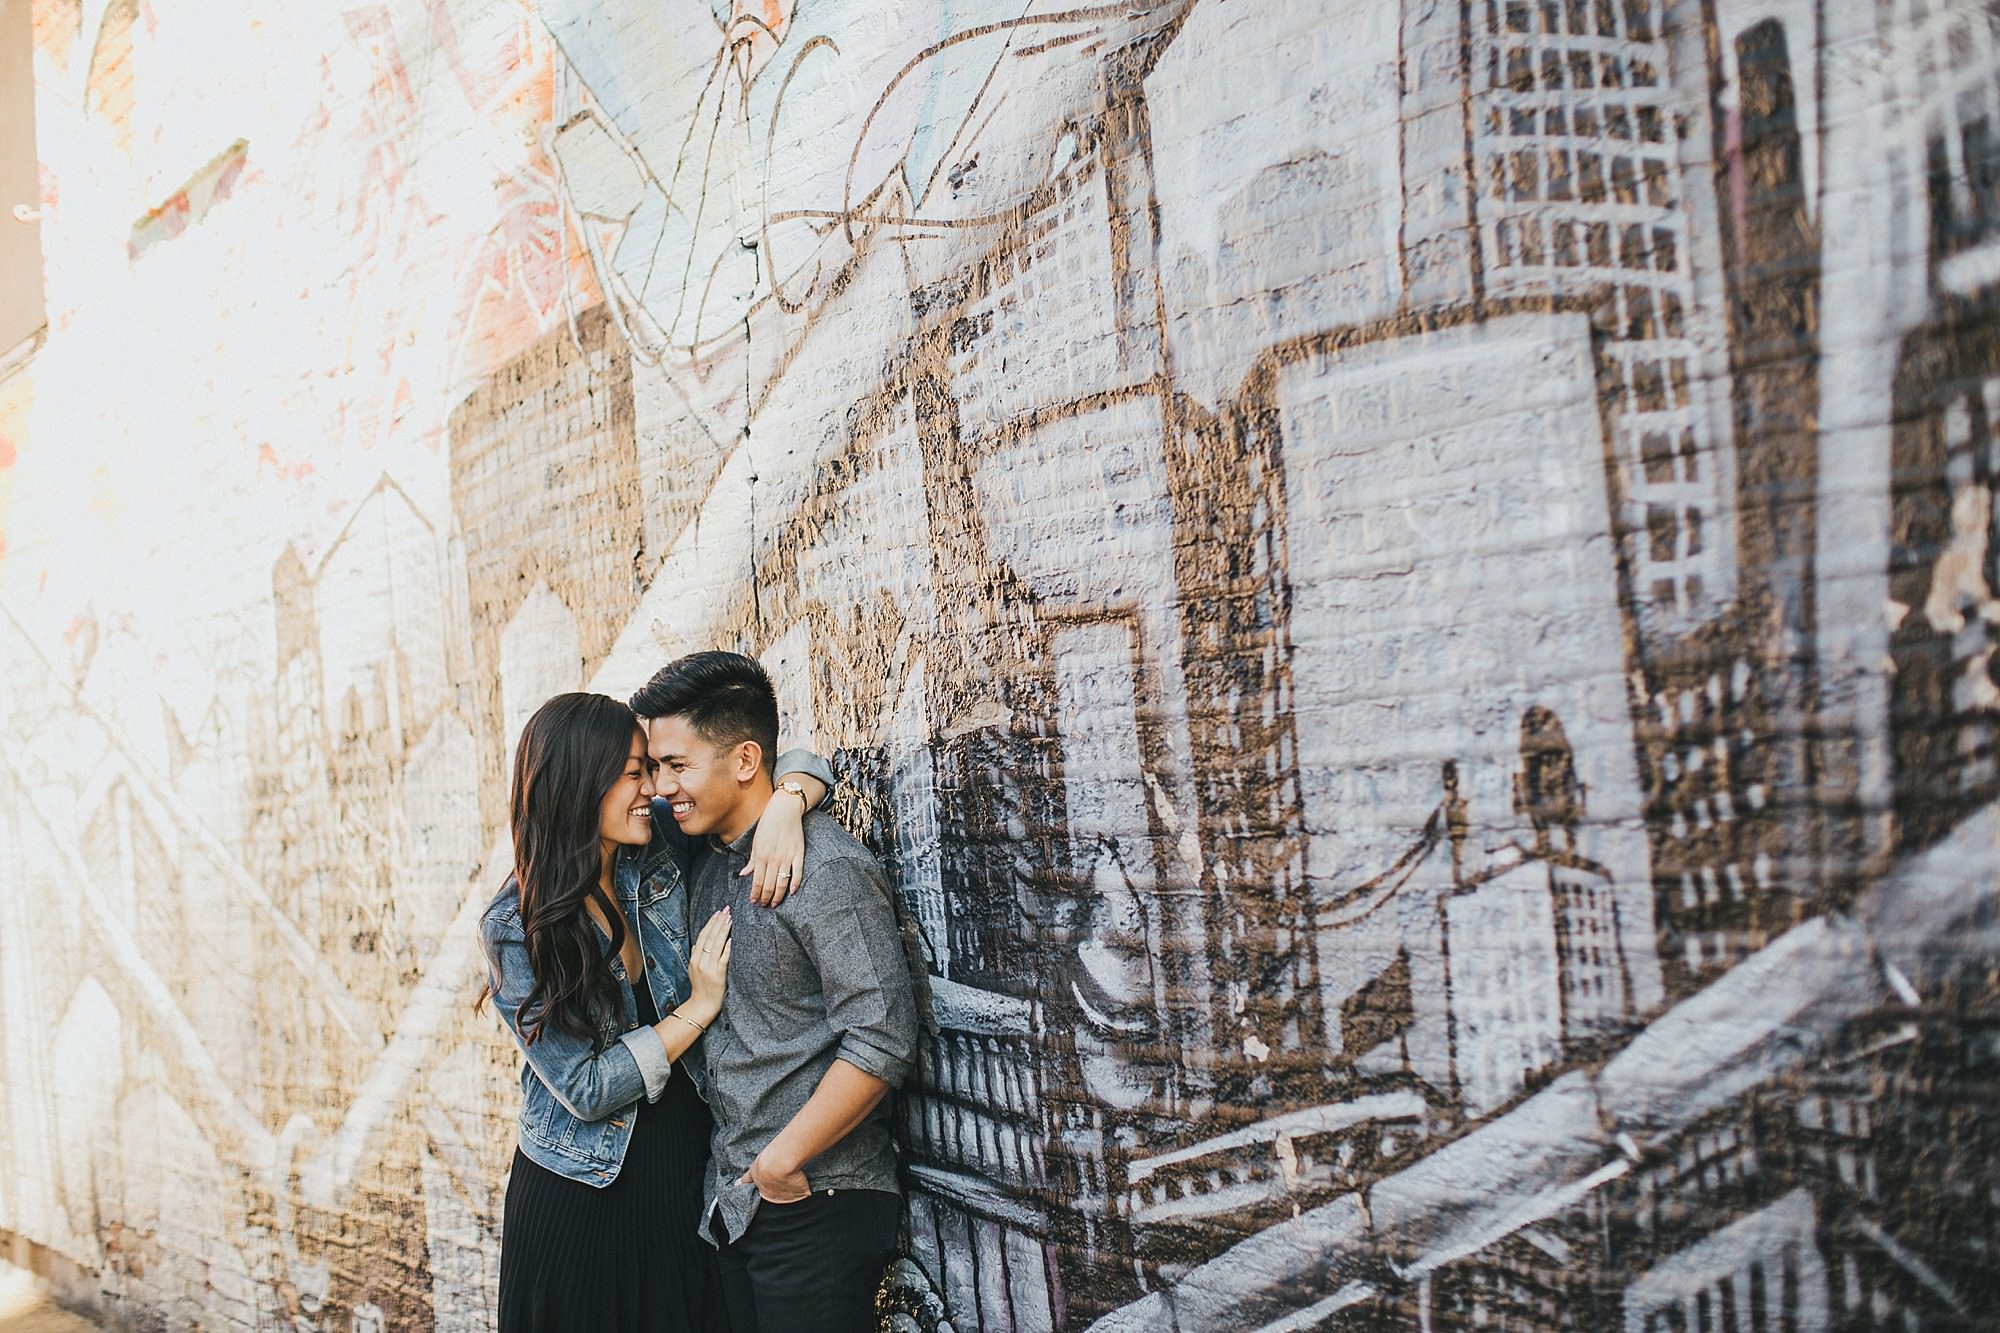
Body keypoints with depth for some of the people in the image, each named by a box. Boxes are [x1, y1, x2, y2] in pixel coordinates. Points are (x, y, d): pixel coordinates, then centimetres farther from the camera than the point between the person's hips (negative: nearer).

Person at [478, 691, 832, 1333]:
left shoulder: (659, 851, -5)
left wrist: (784, 806, -22)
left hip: (690, 1179, 4)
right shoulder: (515, 926, -14)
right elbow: (585, 1088, -16)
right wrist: (699, 1008, -17)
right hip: (580, 1201, -3)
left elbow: (793, 762, -1)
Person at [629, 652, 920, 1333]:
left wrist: (782, 1161, -17)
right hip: (735, 1202, 8)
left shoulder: (827, 869, -18)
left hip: (815, 1207, -8)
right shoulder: (712, 862, 10)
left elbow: (881, 1041, -23)